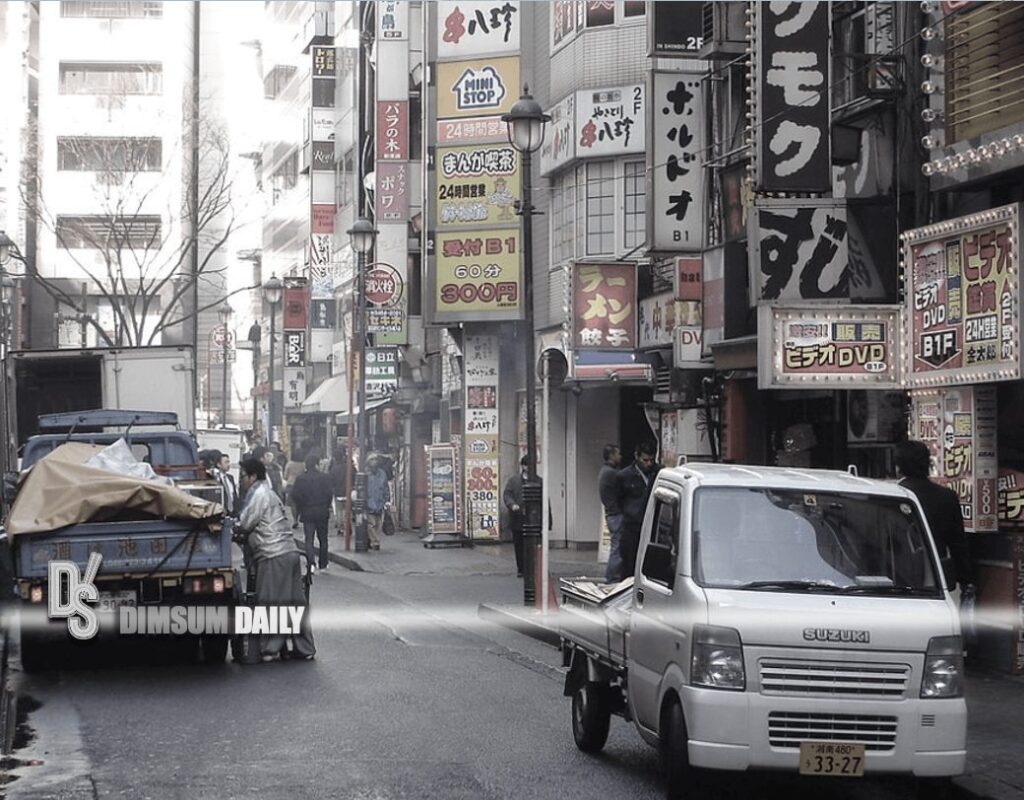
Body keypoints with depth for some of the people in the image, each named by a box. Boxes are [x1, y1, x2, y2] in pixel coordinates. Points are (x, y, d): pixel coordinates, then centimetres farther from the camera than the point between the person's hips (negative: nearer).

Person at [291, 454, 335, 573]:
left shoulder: (300, 479, -4)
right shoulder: (325, 477, -6)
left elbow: (294, 495, -9)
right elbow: (330, 493, -11)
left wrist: (300, 508, 3)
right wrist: (327, 506, 4)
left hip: (307, 513, 0)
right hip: (322, 512, 0)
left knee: (309, 539, 1)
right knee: (323, 538, 14)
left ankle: (310, 563, -15)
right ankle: (323, 563, 21)